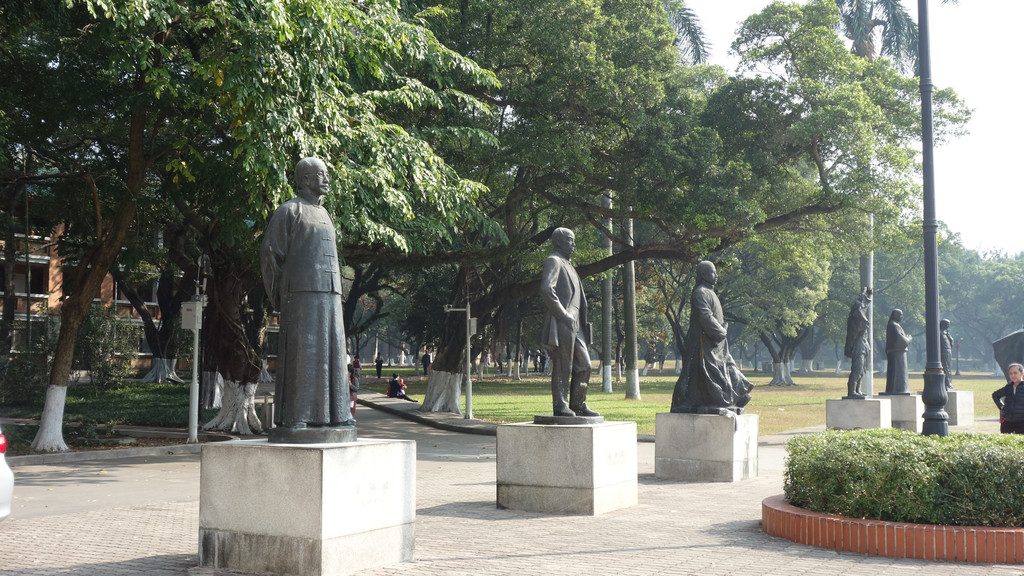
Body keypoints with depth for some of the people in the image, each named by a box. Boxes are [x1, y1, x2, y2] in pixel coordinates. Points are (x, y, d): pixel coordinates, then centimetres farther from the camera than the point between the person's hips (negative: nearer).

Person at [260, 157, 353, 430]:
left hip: (328, 294, 7)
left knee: (330, 350, 5)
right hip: (301, 294, -7)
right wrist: (280, 297, -6)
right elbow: (269, 253, -4)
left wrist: (335, 293, 17)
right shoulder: (288, 210, 0)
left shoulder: (323, 214, 23)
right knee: (299, 350, -9)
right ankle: (292, 414, -8)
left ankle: (332, 411, 8)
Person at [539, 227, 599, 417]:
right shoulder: (553, 261, -6)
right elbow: (546, 289, -21)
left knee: (584, 365, 10)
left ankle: (578, 405, 16)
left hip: (574, 325, 10)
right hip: (562, 324, -10)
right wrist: (563, 315, -20)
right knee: (562, 366, -5)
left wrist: (577, 319, 18)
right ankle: (560, 406, 0)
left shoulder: (566, 264, 24)